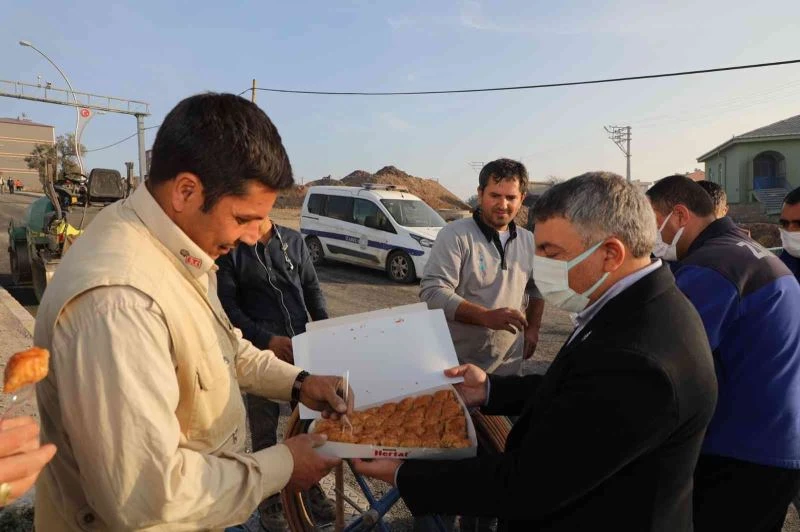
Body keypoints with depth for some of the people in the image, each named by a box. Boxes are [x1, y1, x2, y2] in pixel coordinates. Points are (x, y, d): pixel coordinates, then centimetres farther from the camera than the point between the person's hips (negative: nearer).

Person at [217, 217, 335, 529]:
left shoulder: (293, 240, 7)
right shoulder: (230, 249, -3)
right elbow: (227, 306, -7)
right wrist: (267, 340, -17)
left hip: (302, 345, 3)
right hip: (260, 351, -3)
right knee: (264, 429, 10)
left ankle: (310, 488, 32)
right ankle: (269, 499, 29)